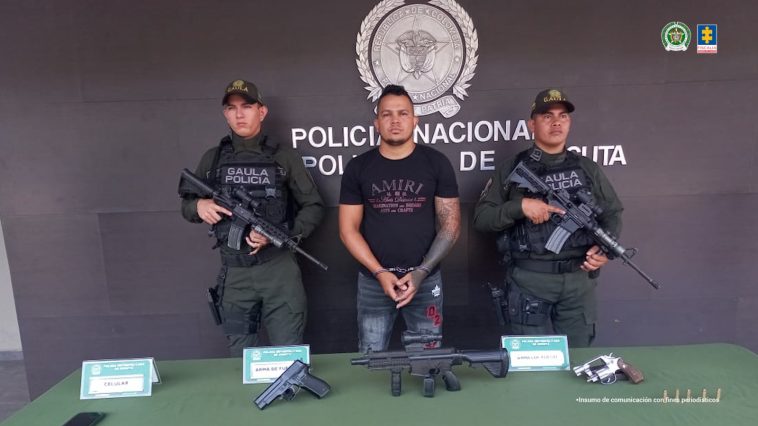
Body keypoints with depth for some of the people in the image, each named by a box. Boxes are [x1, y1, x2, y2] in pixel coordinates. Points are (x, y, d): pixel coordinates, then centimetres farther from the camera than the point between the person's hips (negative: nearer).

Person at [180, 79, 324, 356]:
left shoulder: (284, 156, 0)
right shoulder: (213, 158, 7)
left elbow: (313, 206, 1)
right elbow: (186, 205, 16)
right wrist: (198, 206, -8)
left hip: (279, 269, -2)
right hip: (233, 274, 3)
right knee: (241, 360, 14)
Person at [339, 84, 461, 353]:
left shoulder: (436, 164, -1)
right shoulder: (358, 168, 1)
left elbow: (451, 225, -3)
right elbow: (348, 229, 0)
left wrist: (421, 272, -12)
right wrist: (380, 273, -11)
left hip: (426, 280, 0)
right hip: (373, 281, 1)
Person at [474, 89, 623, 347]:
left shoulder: (587, 169, 10)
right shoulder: (512, 170, 0)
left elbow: (613, 214, 13)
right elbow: (481, 218, -4)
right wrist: (520, 206, -18)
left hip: (579, 281, 3)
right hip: (529, 282, -3)